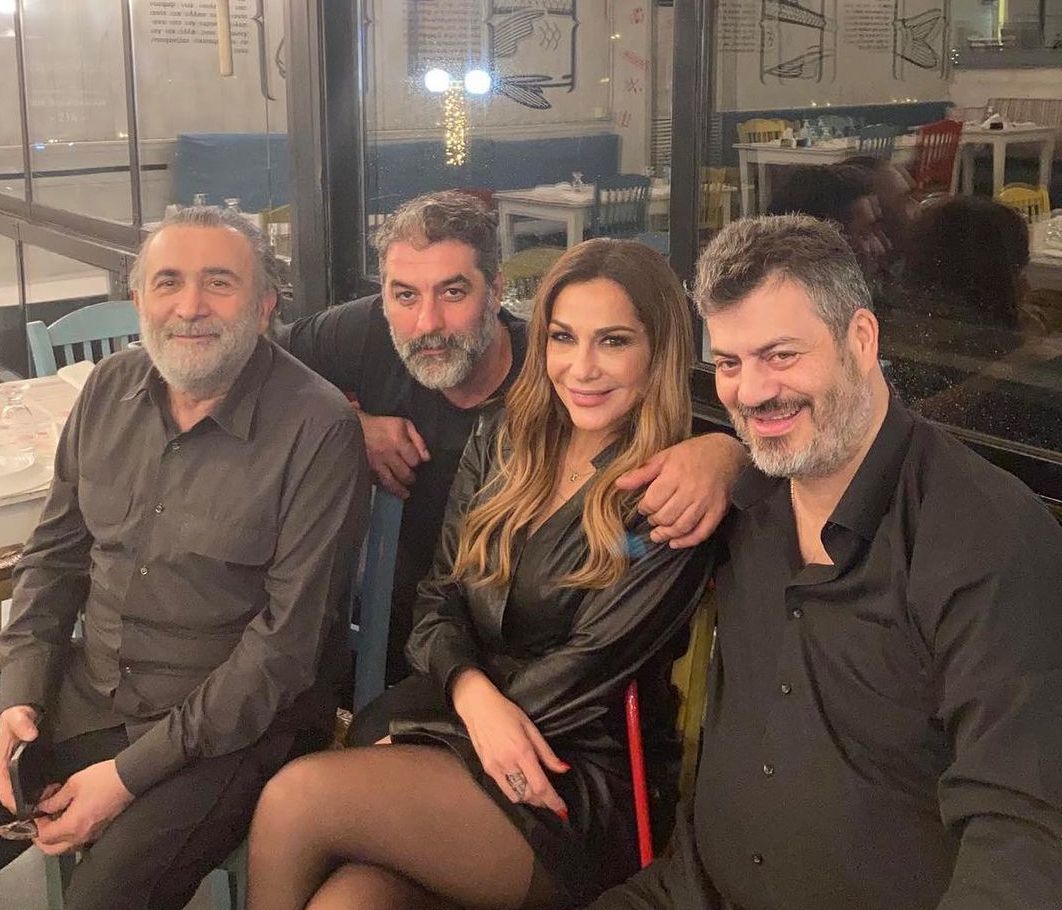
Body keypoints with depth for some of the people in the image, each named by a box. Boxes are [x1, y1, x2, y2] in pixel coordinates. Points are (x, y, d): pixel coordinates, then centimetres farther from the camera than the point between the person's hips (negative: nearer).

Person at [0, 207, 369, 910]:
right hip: (87, 695, 6)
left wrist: (131, 772, -17)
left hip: (234, 725, -5)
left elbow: (287, 640, -17)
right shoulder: (110, 390, 3)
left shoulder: (318, 429, -17)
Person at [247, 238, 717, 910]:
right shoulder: (500, 445, 10)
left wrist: (401, 735, -8)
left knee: (297, 798, -24)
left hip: (580, 780, -4)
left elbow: (585, 673, -10)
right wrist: (474, 693, -14)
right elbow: (439, 601, 9)